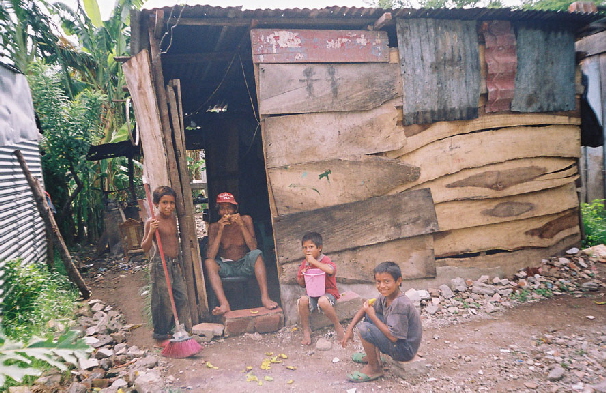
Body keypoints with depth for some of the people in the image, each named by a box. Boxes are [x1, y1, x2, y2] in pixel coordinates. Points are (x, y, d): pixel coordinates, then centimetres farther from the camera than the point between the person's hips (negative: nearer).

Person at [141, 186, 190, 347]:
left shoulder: (173, 218, 10)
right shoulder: (152, 222, -11)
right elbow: (145, 247, -11)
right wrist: (151, 232, -27)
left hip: (175, 263, 7)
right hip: (160, 264, -7)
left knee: (182, 297, 7)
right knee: (163, 301, -2)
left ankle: (170, 330, 24)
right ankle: (160, 337, 14)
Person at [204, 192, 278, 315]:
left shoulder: (245, 220, -2)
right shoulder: (214, 227, -3)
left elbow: (253, 247, -14)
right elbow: (210, 255, -16)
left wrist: (241, 225, -22)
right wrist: (220, 231, -22)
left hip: (245, 265, 0)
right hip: (225, 267, 0)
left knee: (257, 254, -30)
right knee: (208, 262, -29)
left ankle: (265, 297, -38)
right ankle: (224, 304, -42)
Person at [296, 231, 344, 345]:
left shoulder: (325, 260, -9)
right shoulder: (304, 263, 8)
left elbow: (331, 270, -35)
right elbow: (301, 284, 16)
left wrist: (313, 261, -28)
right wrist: (302, 276, -8)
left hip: (328, 292, -5)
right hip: (312, 294, 5)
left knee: (323, 301, -38)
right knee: (303, 300, -28)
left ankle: (338, 327, -13)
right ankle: (306, 330, -9)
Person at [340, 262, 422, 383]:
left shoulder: (400, 304, -28)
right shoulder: (384, 298, -1)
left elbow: (393, 336, -29)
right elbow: (365, 308, 12)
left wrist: (372, 315, -21)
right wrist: (349, 329, 2)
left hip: (405, 351, -9)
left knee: (364, 329, -24)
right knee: (368, 315, 10)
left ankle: (374, 368, -1)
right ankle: (374, 356, 21)